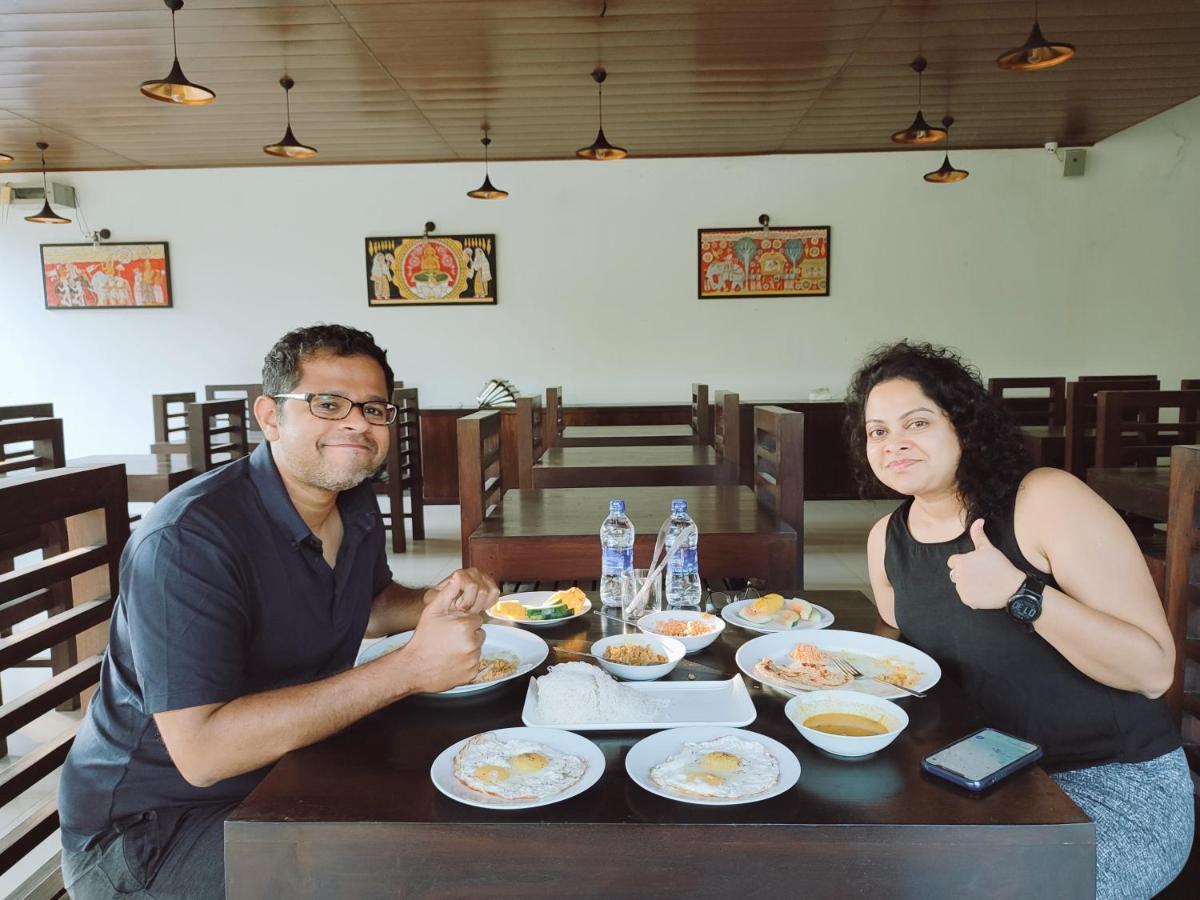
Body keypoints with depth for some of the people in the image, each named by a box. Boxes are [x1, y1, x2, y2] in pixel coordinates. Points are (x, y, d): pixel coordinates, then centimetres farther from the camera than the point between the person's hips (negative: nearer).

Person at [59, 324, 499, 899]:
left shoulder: (356, 504, -2)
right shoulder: (187, 539, -27)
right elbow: (202, 751, -33)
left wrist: (433, 604, -8)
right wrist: (409, 668, -35)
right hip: (149, 823, -7)